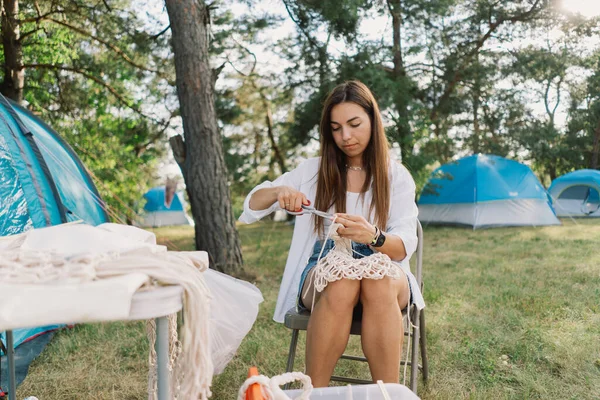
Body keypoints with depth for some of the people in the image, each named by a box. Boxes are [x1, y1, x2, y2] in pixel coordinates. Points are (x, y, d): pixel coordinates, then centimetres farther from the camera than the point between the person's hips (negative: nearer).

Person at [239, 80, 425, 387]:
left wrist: (372, 235, -32)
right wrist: (278, 192, -18)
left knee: (378, 281, -37)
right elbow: (250, 209, 5)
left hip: (382, 274, 0)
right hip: (323, 270, 0)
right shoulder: (313, 170, 5)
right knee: (341, 282, -36)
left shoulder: (397, 177, 3)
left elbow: (405, 246, -9)